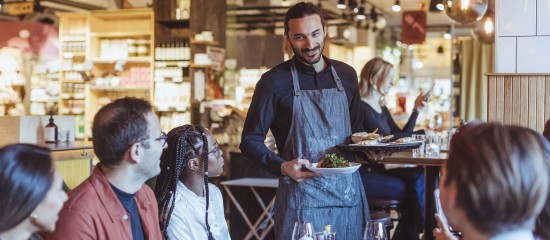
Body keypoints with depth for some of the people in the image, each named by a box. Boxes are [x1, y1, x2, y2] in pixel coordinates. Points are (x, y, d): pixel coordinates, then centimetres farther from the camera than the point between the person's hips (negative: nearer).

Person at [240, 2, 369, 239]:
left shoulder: (346, 75, 8)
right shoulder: (274, 82, -5)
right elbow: (250, 140, -2)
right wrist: (282, 166, -18)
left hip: (348, 193, 4)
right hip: (301, 198, -4)